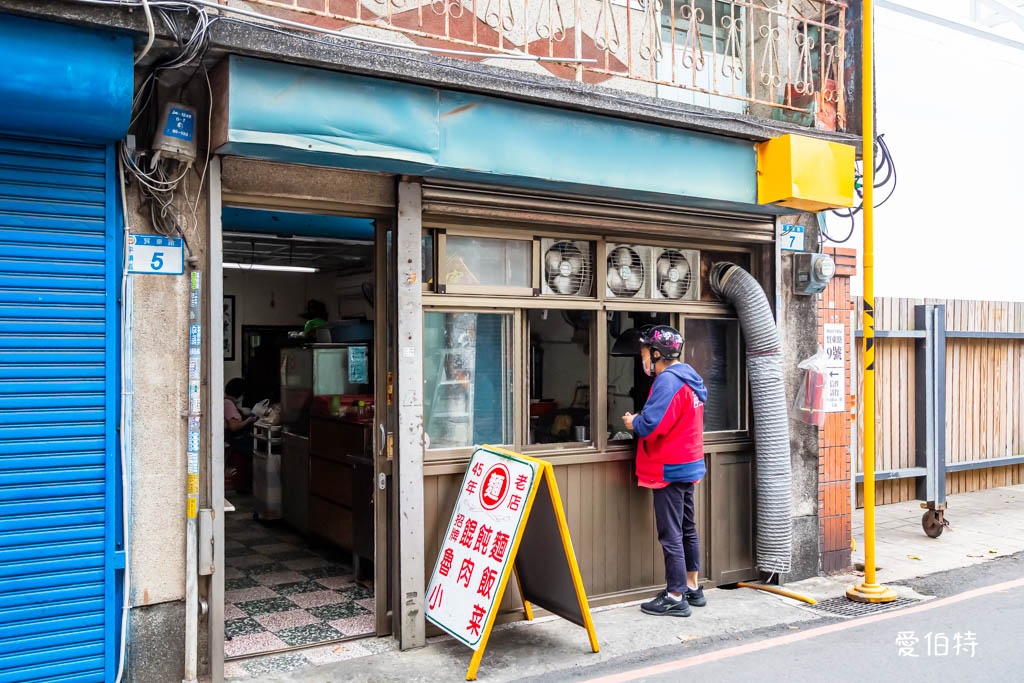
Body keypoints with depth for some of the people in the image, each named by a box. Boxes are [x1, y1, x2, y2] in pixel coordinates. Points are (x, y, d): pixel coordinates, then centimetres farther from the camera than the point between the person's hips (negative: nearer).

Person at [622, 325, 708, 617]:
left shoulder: (667, 381, -19)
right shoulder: (689, 378, 13)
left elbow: (652, 425, -25)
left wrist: (633, 422, -5)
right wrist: (640, 420, 9)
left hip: (670, 469, -10)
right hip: (689, 464, 10)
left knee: (670, 533, -2)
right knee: (687, 528, 18)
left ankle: (675, 597, 4)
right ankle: (692, 588, 28)